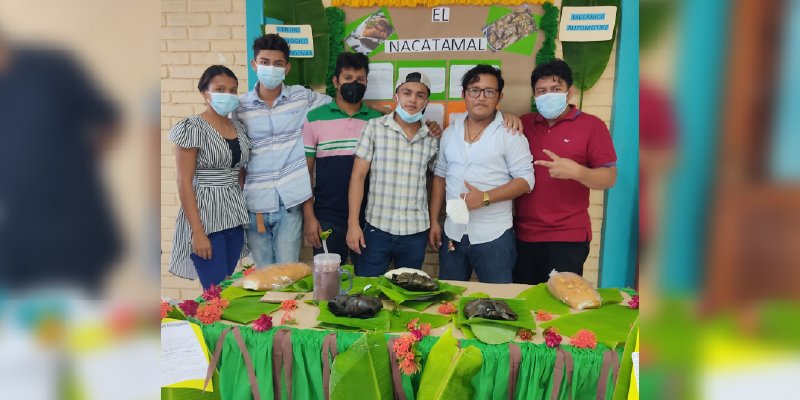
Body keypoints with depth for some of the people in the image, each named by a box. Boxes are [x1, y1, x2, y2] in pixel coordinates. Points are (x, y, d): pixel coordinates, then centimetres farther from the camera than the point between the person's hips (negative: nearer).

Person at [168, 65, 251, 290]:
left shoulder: (239, 128, 10)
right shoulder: (192, 128, -9)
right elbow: (184, 183, -12)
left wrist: (245, 215, 8)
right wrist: (197, 232, -17)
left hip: (234, 219, 6)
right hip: (205, 218, -6)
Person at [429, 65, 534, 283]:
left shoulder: (510, 133, -7)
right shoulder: (450, 132, 9)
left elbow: (525, 180, -11)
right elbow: (440, 177, 13)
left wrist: (485, 197, -21)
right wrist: (434, 221, 8)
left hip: (494, 236, -4)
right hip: (452, 234, 5)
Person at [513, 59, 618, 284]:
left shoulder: (591, 125, -1)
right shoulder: (524, 124, 10)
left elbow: (609, 178, -3)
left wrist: (576, 171, -24)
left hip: (568, 239, -4)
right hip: (523, 235, 4)